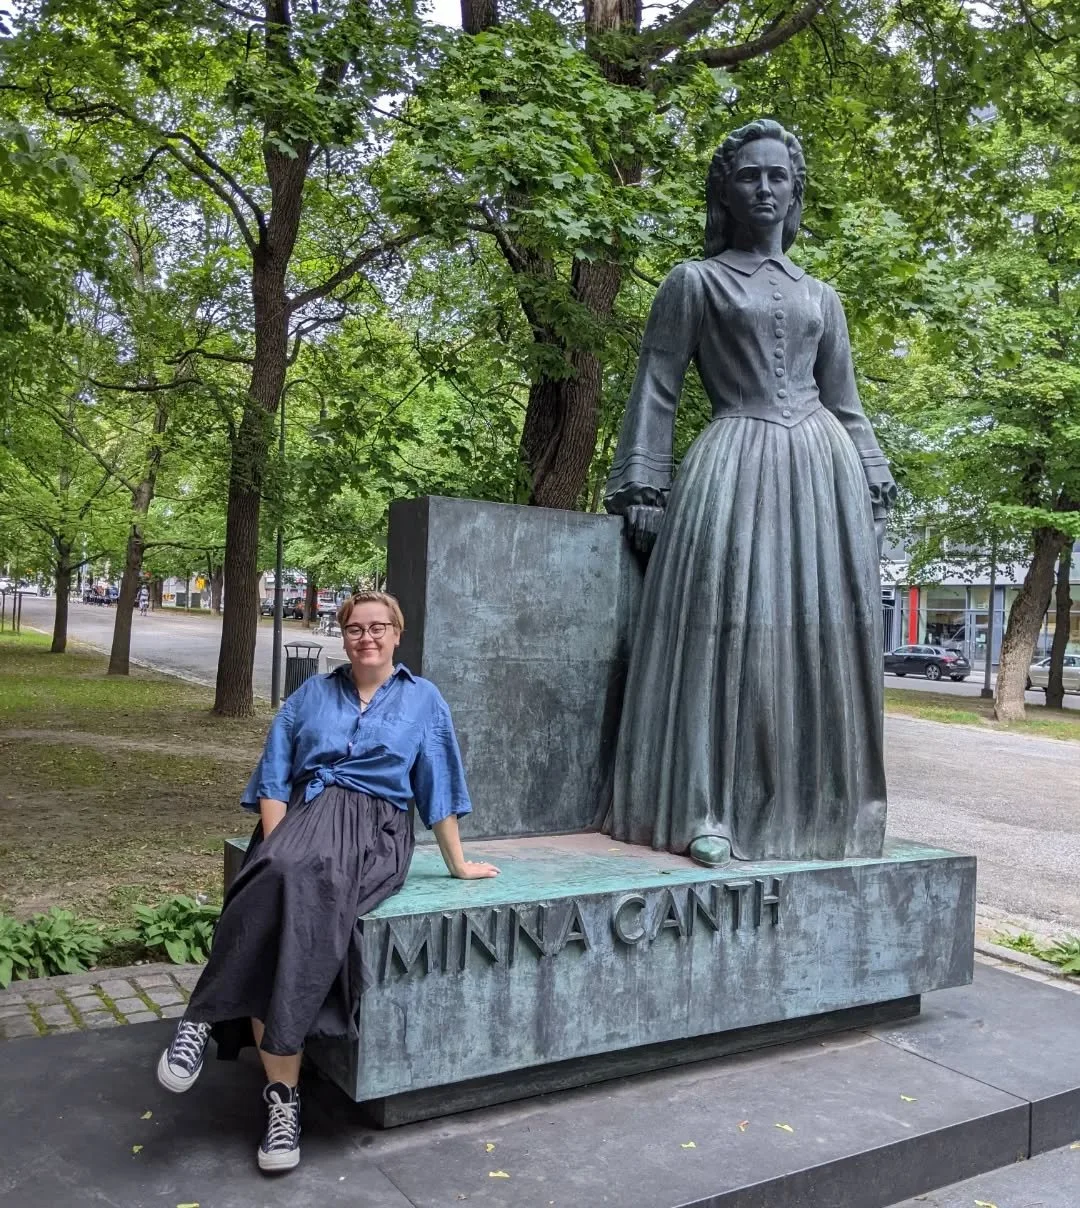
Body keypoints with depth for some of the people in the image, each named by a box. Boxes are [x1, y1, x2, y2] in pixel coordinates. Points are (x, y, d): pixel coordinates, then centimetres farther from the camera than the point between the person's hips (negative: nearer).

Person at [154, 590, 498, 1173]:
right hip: (304, 815, 2)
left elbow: (437, 788, 14)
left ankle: (207, 1017, -27)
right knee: (285, 880, -35)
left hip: (374, 827, -1)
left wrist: (459, 864, 15)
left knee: (314, 887, -36)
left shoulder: (423, 700, 14)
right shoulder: (312, 694, 17)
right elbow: (274, 777, 10)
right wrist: (276, 847, -6)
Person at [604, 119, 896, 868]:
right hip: (736, 466, -4)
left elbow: (846, 404, 21)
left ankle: (814, 810, 9)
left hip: (823, 468, 4)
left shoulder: (821, 298, 22)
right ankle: (711, 813, -6)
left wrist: (873, 492, 12)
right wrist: (642, 490, -6)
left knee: (821, 637, 0)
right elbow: (657, 391, 3)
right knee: (727, 631, -12)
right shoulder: (693, 283, 10)